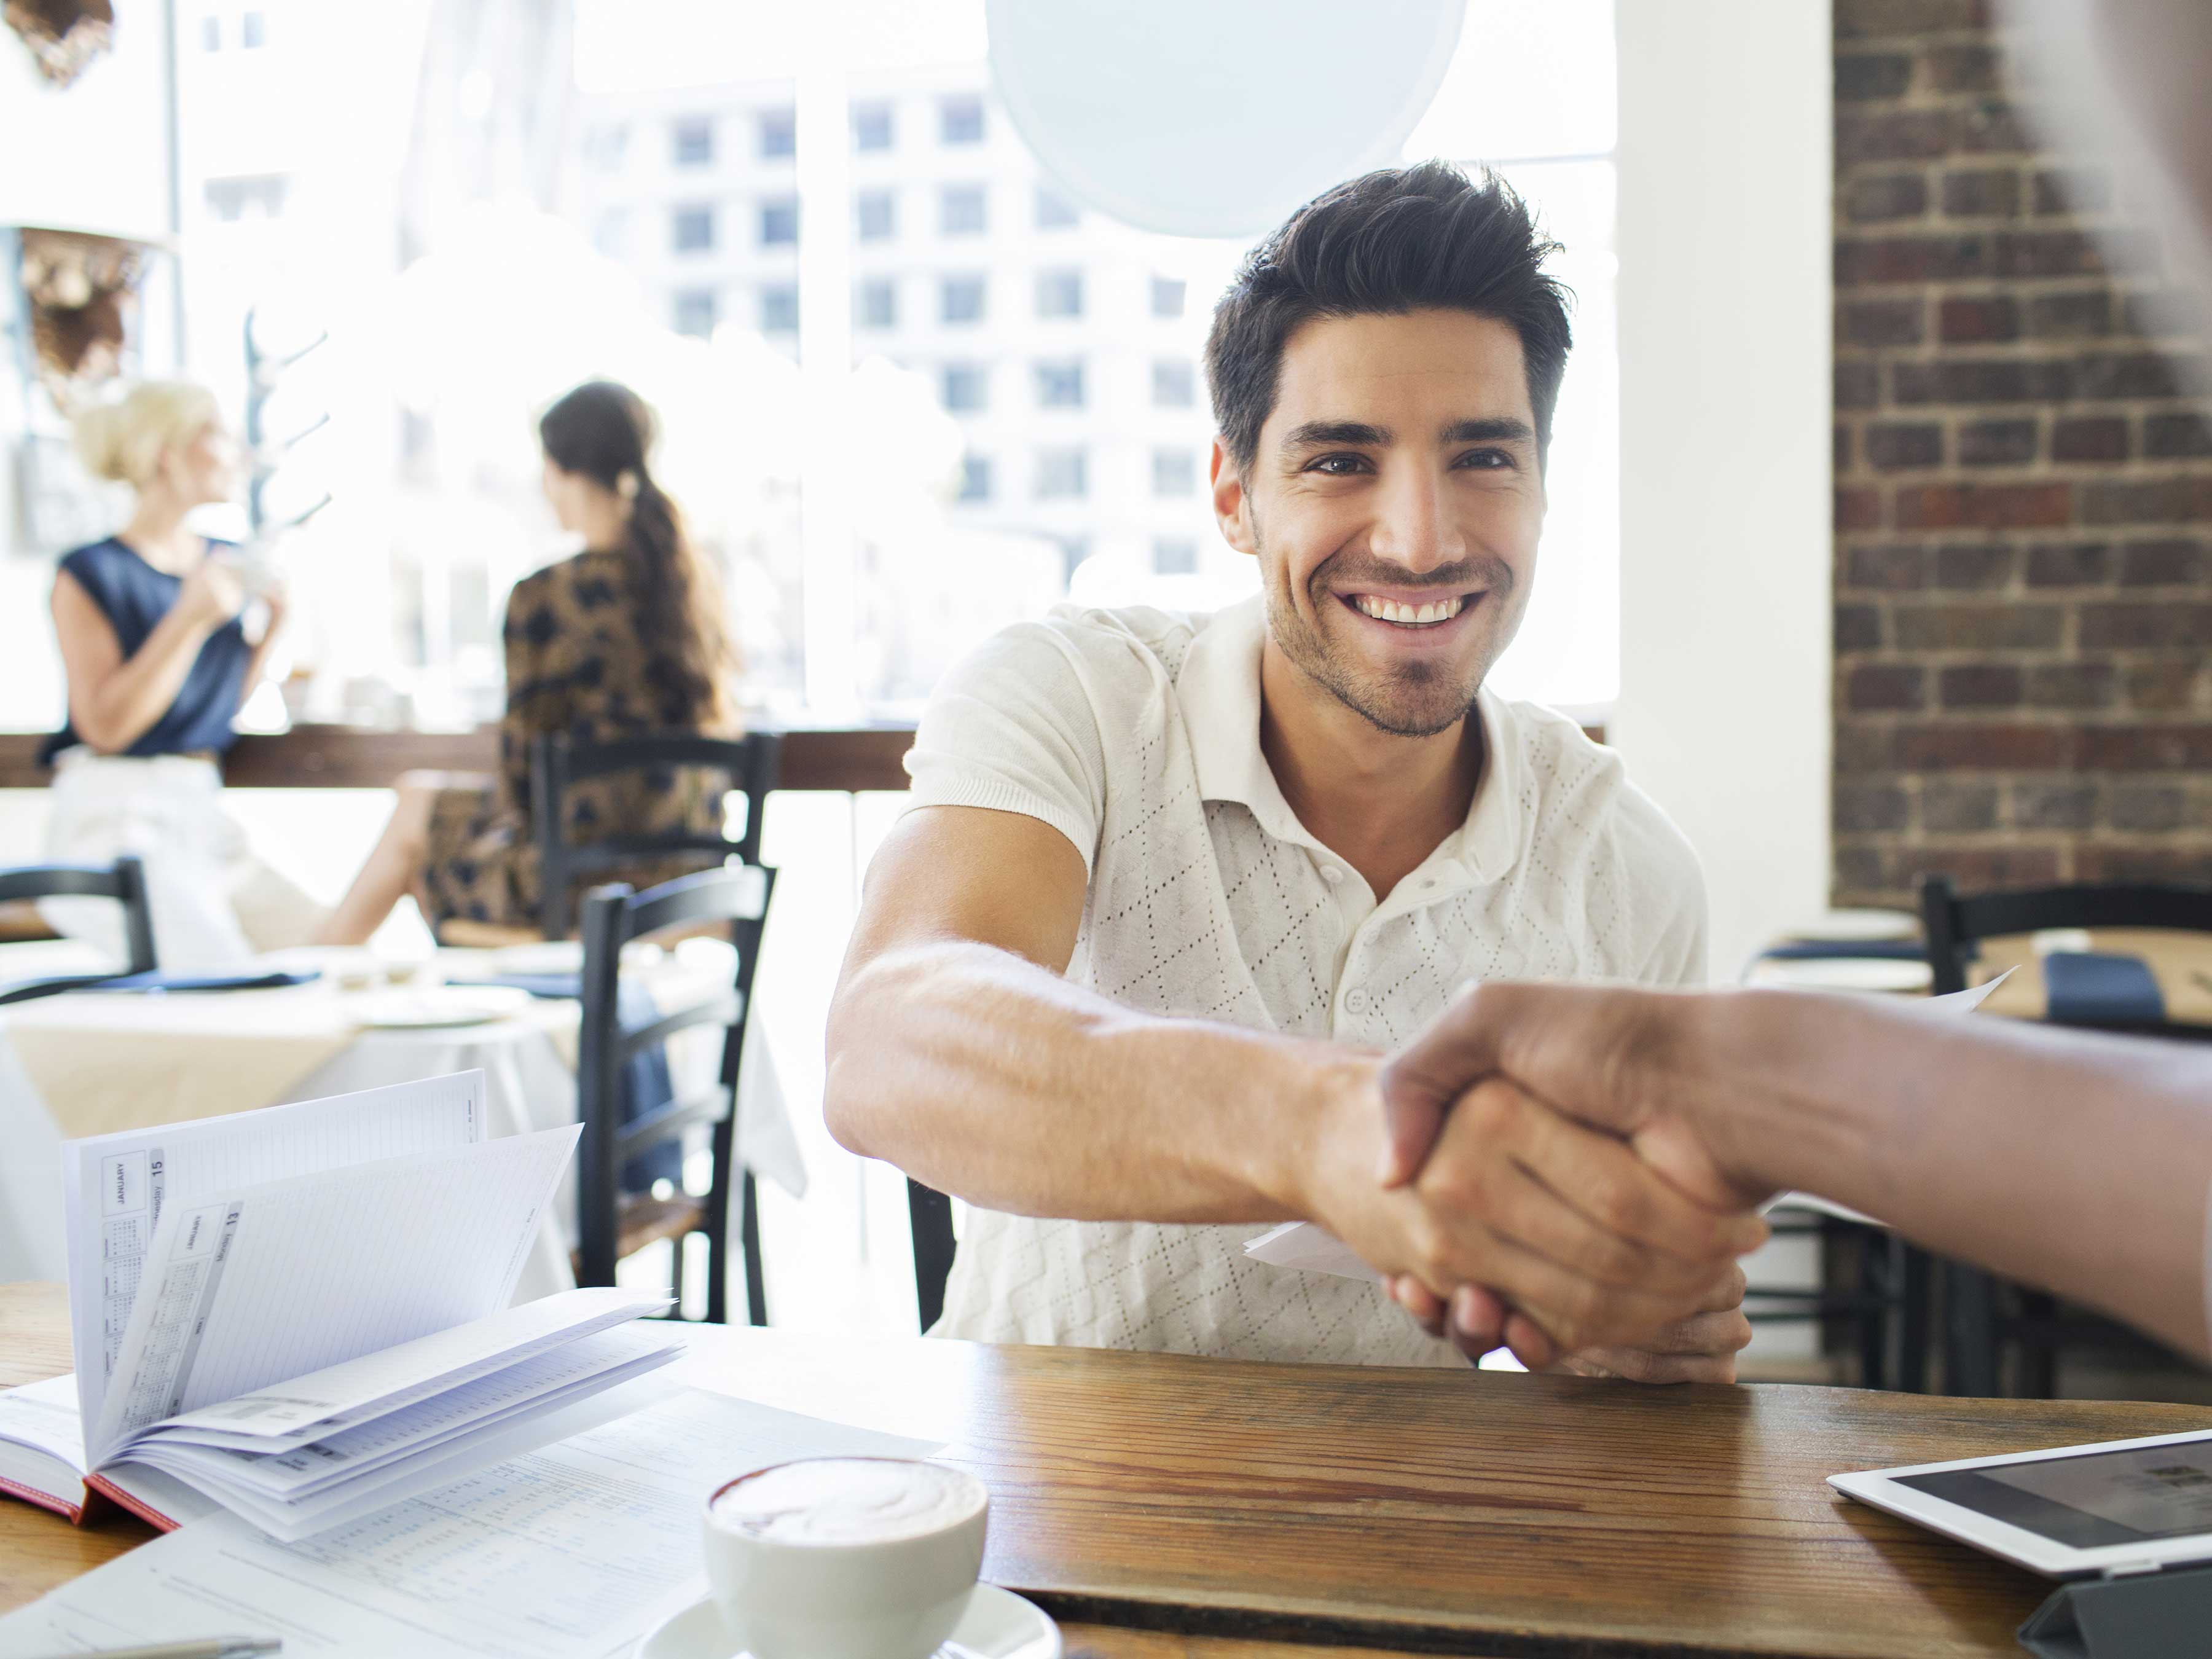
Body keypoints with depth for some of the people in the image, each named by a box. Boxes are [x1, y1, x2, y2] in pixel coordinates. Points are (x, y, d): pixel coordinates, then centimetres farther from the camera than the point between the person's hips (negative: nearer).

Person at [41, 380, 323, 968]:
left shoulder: (225, 561, 13)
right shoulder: (91, 573, -7)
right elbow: (105, 725, -15)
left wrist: (271, 625, 3)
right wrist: (191, 620, -21)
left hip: (203, 811, 7)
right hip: (115, 818, -7)